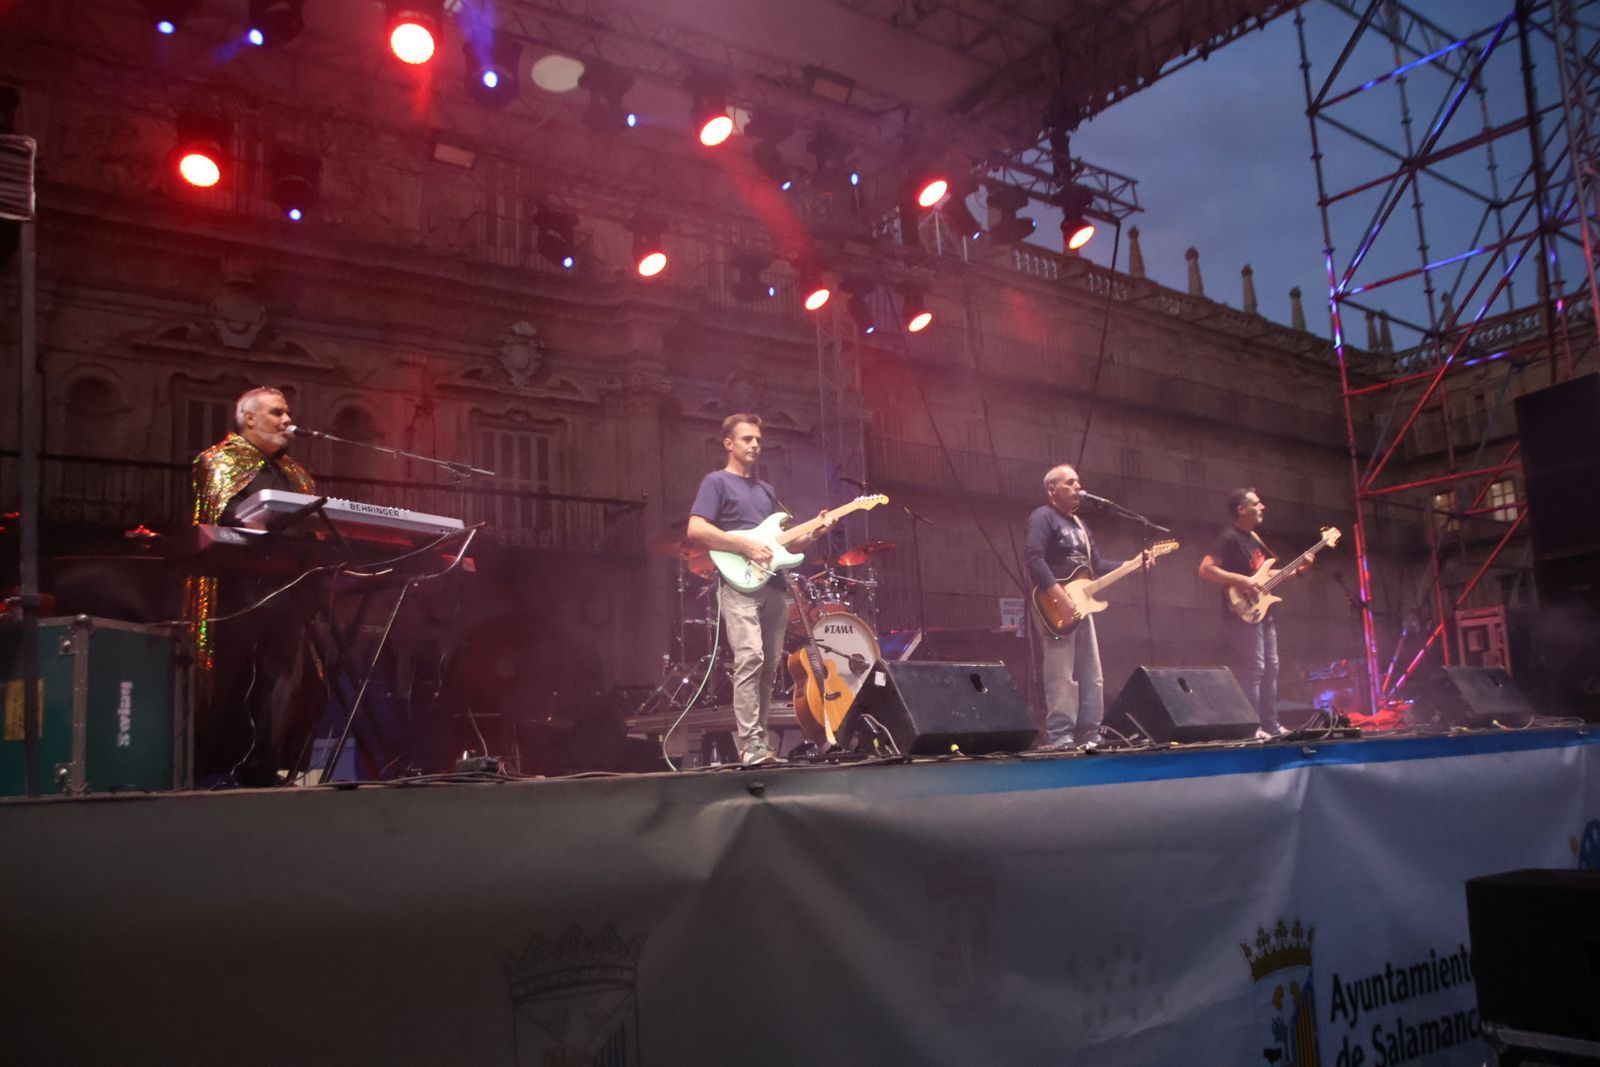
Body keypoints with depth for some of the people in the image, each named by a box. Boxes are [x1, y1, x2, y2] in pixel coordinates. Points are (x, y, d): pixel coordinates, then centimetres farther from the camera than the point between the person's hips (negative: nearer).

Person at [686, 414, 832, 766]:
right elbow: (695, 530, -13)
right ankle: (750, 741, -16)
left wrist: (812, 534, 5)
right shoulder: (716, 482, 1)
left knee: (770, 665, 5)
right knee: (750, 659, -19)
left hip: (774, 586, 7)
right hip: (740, 584, -7)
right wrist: (746, 546, -17)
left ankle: (756, 737, 12)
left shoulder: (765, 490, 23)